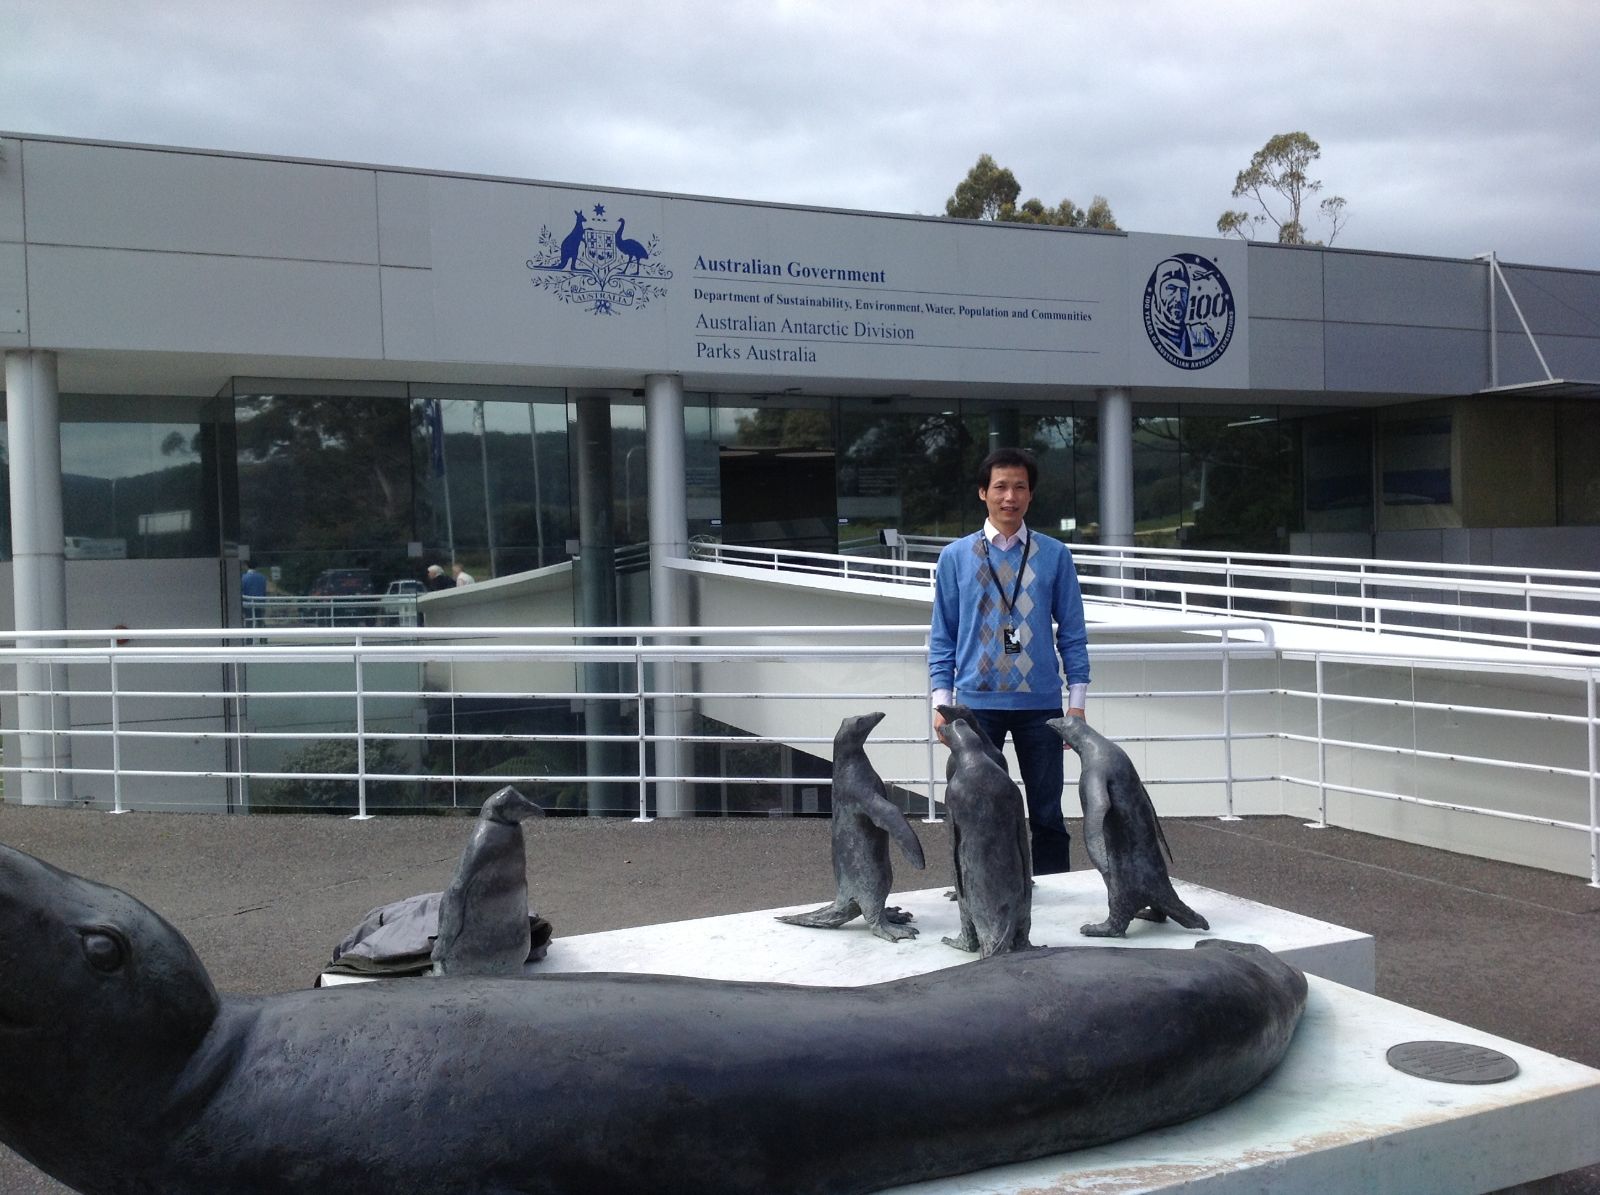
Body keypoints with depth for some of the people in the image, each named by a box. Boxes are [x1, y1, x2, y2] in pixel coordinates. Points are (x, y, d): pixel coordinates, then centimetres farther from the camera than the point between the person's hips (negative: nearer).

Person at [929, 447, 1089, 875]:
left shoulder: (1054, 556, 2)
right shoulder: (955, 557, 4)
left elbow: (1072, 634, 4)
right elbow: (942, 637, 5)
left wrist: (1077, 701, 1)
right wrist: (942, 701, -1)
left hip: (1040, 704, 0)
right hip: (977, 703, 0)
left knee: (1047, 816, 8)